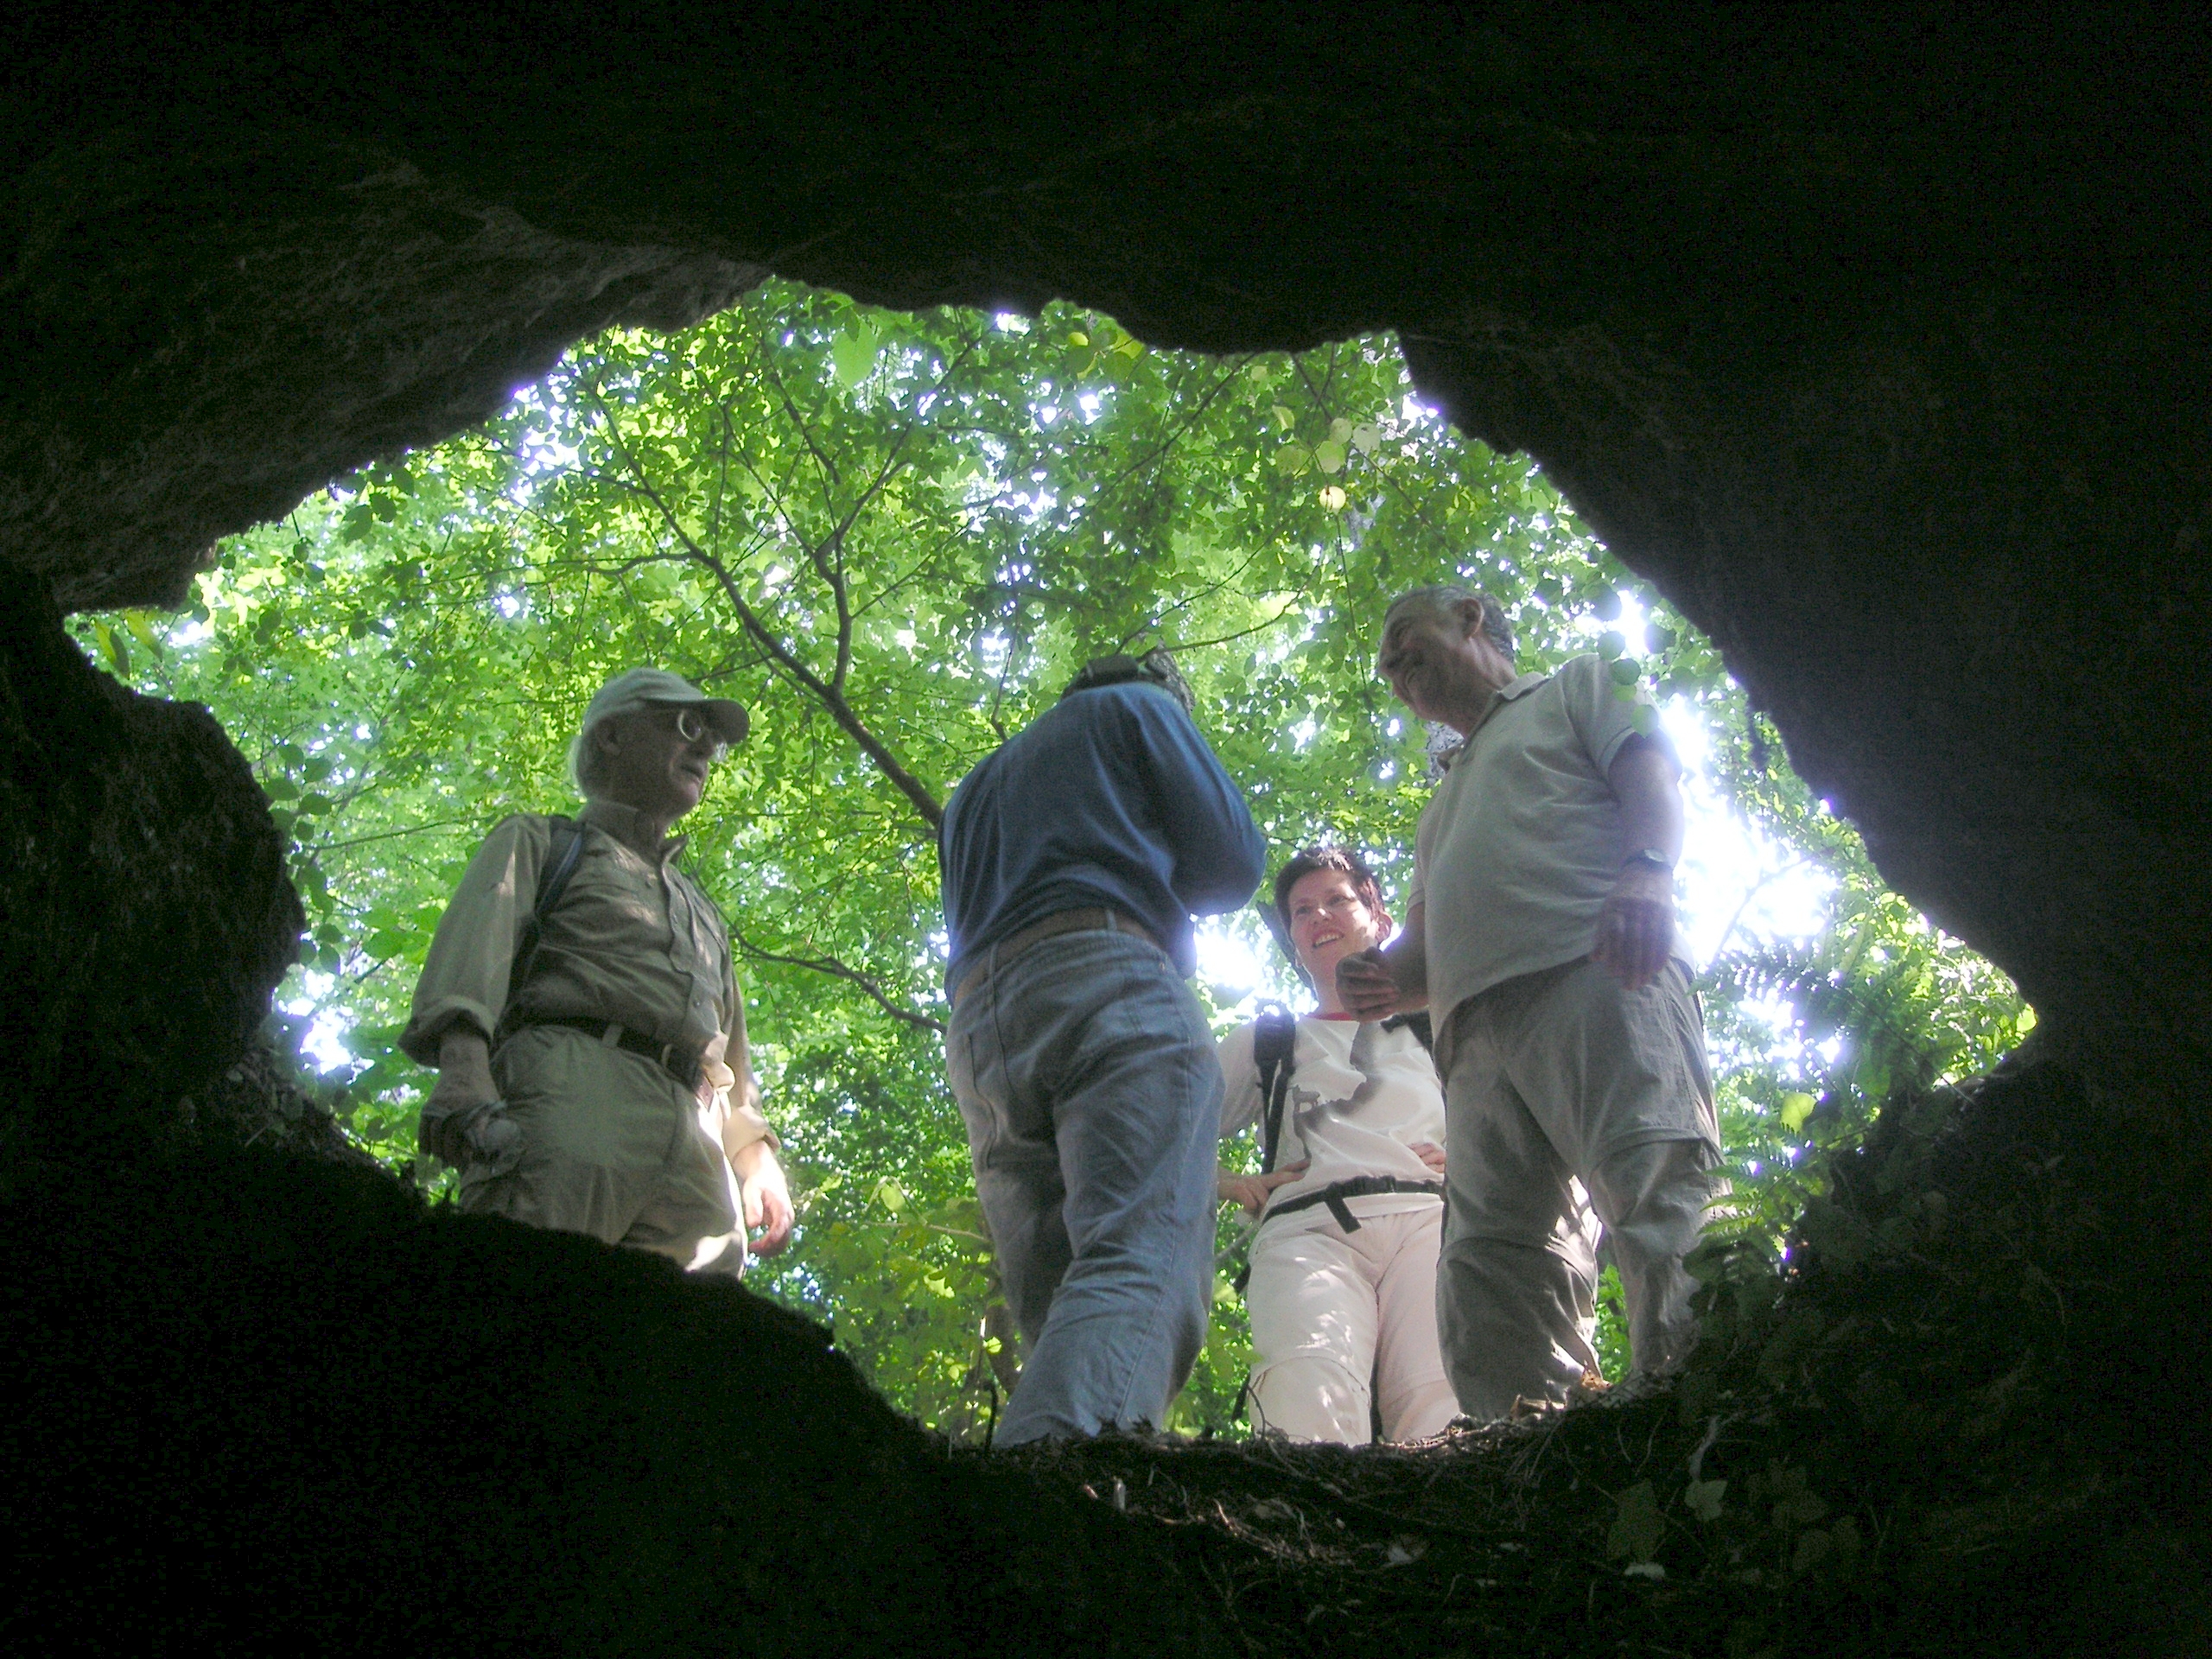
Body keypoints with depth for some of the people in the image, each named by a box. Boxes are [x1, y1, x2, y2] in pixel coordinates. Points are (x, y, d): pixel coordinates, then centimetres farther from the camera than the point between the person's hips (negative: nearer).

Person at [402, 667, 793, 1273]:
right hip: (573, 1086, -5)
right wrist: (463, 1066, -17)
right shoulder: (541, 843, 25)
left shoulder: (702, 911, 42)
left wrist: (759, 1161, 18)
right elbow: (475, 940, 4)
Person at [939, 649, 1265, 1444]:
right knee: (1142, 1266, -25)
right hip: (1110, 986, -6)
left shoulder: (976, 788, 38)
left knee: (1056, 1318, -1)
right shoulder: (1139, 706, 22)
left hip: (978, 1028, 6)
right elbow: (1232, 861, 14)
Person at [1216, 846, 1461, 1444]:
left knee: (1449, 1424, -34)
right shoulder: (1265, 1042, 35)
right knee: (1308, 1412, -38)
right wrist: (1234, 1185, 11)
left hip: (1430, 1219, 0)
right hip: (1310, 1227, 0)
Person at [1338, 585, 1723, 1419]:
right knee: (1490, 1261, -10)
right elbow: (1432, 938, 36)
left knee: (1660, 1195, -26)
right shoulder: (1449, 801, 43)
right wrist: (1391, 981, 11)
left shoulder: (1578, 688, 24)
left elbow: (1652, 774, 4)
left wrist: (1646, 872, -18)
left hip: (1593, 973, -7)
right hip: (1476, 1032, 7)